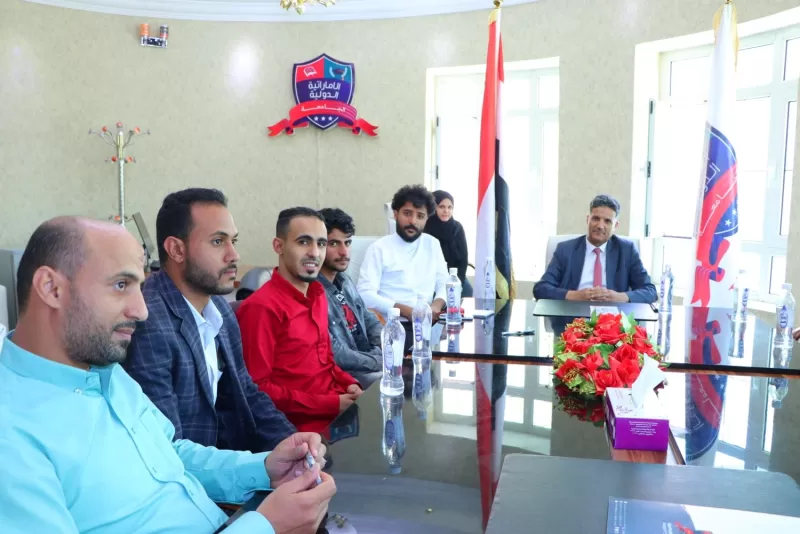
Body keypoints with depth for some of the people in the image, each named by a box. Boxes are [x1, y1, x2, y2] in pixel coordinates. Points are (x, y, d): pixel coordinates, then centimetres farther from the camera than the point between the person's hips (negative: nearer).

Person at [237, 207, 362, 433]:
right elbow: (258, 388, -15)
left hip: (340, 406, 8)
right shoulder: (261, 307, -15)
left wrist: (350, 384, 0)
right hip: (303, 423, -8)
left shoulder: (317, 295, 11)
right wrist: (330, 404, -16)